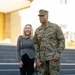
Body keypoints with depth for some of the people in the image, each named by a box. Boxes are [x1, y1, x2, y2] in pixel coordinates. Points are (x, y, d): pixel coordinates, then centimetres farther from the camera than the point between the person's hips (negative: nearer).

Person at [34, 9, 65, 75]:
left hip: (54, 57, -4)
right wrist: (37, 58, 3)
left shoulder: (55, 27, -2)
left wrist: (58, 53, -16)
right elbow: (36, 45, 12)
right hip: (43, 58, 4)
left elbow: (62, 40, -4)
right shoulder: (37, 30, 10)